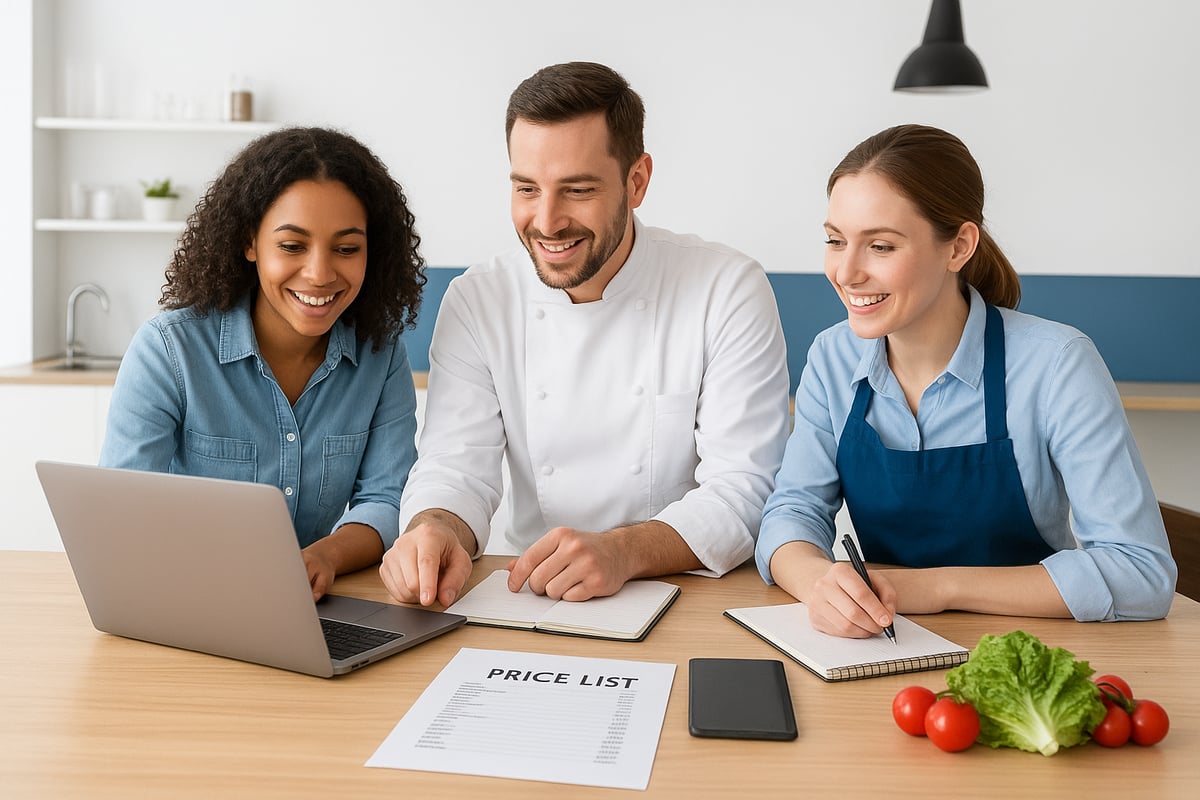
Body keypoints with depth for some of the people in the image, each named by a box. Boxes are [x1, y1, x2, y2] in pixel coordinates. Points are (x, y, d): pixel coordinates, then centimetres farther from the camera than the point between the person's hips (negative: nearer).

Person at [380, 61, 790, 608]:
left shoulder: (731, 291, -5)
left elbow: (744, 491, -10)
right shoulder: (475, 302, 4)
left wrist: (623, 551, -28)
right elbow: (456, 466, -1)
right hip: (531, 599, 3)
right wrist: (436, 528, -26)